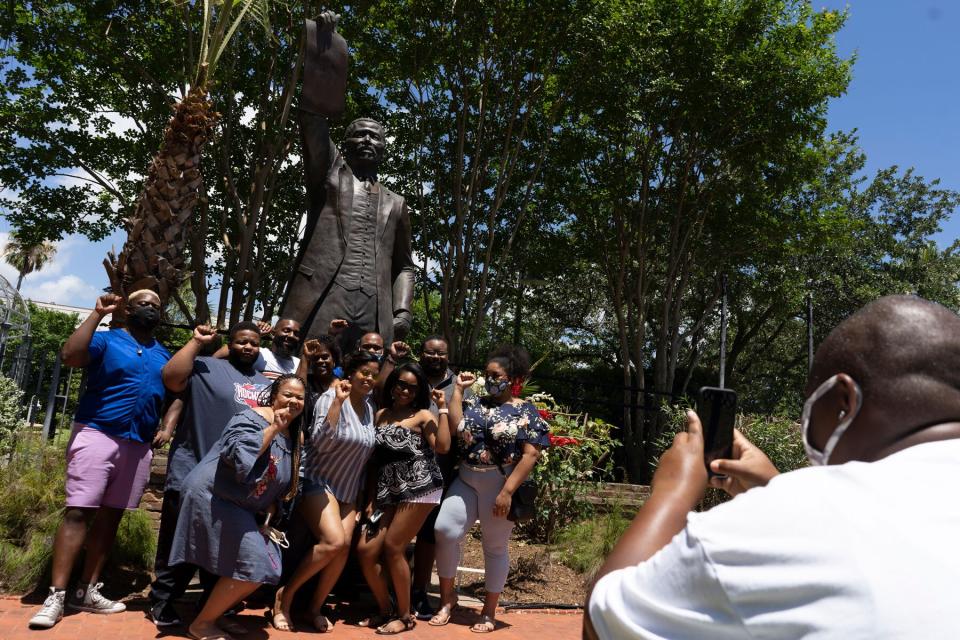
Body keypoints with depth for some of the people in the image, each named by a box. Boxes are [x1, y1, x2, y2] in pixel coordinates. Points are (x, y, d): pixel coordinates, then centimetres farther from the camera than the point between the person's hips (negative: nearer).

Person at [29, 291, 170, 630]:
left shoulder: (165, 356, 16)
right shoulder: (106, 339, 1)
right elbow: (69, 356, -17)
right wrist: (97, 314, -16)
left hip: (139, 445, 5)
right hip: (97, 434, -5)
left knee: (111, 515, 8)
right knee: (78, 512, -9)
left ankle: (87, 591, 16)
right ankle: (56, 595, -5)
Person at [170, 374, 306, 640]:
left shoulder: (292, 438, 10)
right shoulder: (250, 418, -14)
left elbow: (280, 487, 16)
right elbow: (239, 456, -32)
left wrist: (267, 519, 4)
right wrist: (273, 428, -25)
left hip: (242, 510, 9)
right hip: (212, 498, -9)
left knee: (265, 568, 7)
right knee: (252, 567, -13)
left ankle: (213, 615, 23)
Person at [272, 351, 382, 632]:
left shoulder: (369, 407, 5)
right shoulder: (331, 398, -16)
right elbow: (321, 443, -28)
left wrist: (363, 496, 12)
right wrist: (337, 402, -35)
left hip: (349, 490, 7)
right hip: (318, 482, -7)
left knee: (344, 547, -6)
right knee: (334, 541, -23)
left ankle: (316, 607, 13)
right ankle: (285, 594, -4)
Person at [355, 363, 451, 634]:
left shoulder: (423, 415, 1)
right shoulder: (381, 415, 15)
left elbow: (443, 447, -16)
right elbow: (376, 460, 16)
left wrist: (443, 409, -11)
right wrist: (371, 500, 11)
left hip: (419, 487, -5)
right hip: (389, 492, 6)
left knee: (392, 548, -8)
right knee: (366, 549, -3)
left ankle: (405, 616, 11)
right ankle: (385, 611, 17)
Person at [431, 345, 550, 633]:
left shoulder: (525, 411, -5)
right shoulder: (476, 404, 10)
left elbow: (530, 454, -13)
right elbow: (456, 427, -7)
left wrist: (507, 492, -19)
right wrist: (458, 390, -3)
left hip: (499, 487, -4)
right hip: (465, 481, 4)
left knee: (495, 547, 6)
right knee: (445, 530, -7)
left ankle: (489, 611, 21)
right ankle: (447, 596, 13)